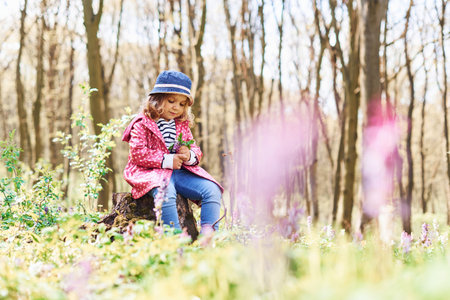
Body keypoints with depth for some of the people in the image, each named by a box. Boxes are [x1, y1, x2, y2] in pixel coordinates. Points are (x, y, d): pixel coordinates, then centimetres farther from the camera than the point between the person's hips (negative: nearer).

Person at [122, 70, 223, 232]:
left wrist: (190, 155, -6)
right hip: (153, 172, -6)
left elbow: (195, 150, 21)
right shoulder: (143, 123, 0)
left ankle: (208, 232, -20)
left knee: (212, 190, -14)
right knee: (166, 193, -39)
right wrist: (166, 161, -18)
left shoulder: (182, 125, 20)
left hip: (181, 171, 6)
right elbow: (137, 153, -10)